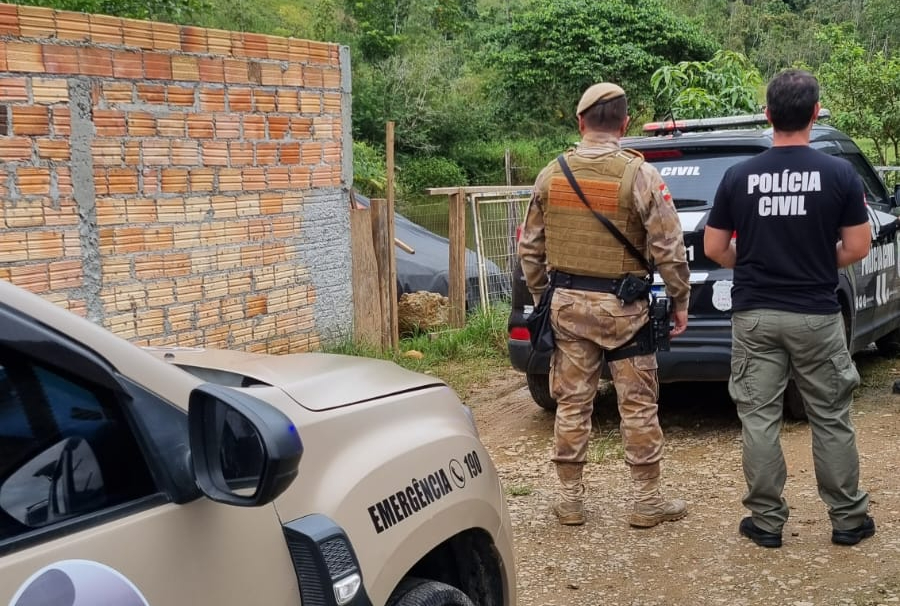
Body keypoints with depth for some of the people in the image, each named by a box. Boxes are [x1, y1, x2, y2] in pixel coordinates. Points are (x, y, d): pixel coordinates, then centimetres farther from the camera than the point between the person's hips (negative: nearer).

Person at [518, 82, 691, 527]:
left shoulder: (551, 175, 3)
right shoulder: (639, 175, -10)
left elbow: (530, 247, 9)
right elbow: (668, 248, -10)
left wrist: (541, 295, 20)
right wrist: (680, 301, 1)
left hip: (567, 304, 4)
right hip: (622, 307, -3)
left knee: (571, 404, 10)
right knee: (637, 406, 6)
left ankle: (570, 499, 18)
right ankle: (647, 501, 14)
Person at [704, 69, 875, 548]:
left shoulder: (738, 176, -3)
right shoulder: (839, 173, -7)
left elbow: (714, 248, 1)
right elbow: (857, 248, -4)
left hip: (754, 315, 1)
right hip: (816, 314, -1)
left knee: (759, 418, 7)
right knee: (831, 419, 10)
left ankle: (766, 521, 12)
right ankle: (848, 518, 19)